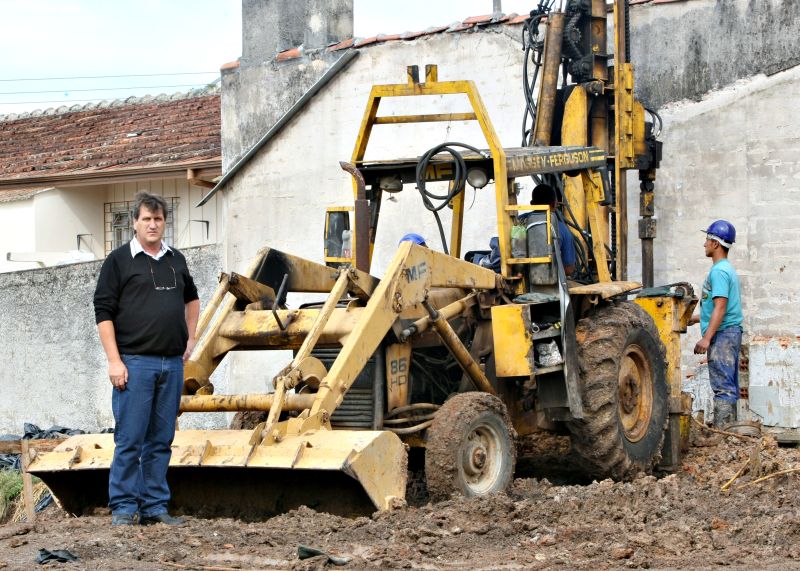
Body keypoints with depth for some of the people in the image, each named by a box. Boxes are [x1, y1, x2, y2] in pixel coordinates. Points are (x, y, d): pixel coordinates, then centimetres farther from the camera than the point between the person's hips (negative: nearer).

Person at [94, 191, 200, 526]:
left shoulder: (176, 260, 14)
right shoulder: (120, 260, -2)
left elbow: (191, 298, 32)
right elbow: (103, 312, -6)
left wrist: (190, 338, 20)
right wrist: (114, 360, -12)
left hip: (172, 364, 5)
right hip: (135, 363, -5)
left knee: (161, 441, 8)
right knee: (130, 440, -5)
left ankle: (155, 506, 13)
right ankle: (123, 508, 1)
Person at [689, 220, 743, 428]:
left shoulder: (719, 271, -13)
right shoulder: (728, 269, 19)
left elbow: (720, 307, -21)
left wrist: (706, 339, -23)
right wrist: (697, 318, 32)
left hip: (723, 333, -10)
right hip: (731, 333, 10)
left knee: (722, 386, -12)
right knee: (729, 387, 11)